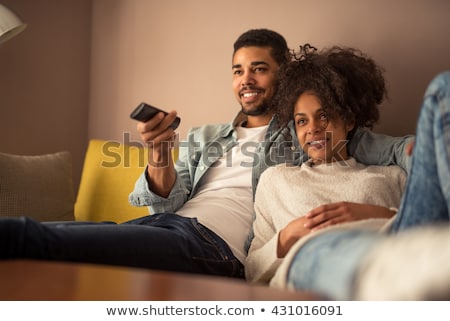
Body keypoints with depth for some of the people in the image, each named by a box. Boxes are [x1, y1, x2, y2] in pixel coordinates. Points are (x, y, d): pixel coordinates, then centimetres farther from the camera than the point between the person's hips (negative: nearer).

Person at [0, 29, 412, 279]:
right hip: (169, 223, 6)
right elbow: (166, 202, 18)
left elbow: (389, 149, 11)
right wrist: (159, 152, -2)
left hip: (215, 243, -5)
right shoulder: (204, 138, 29)